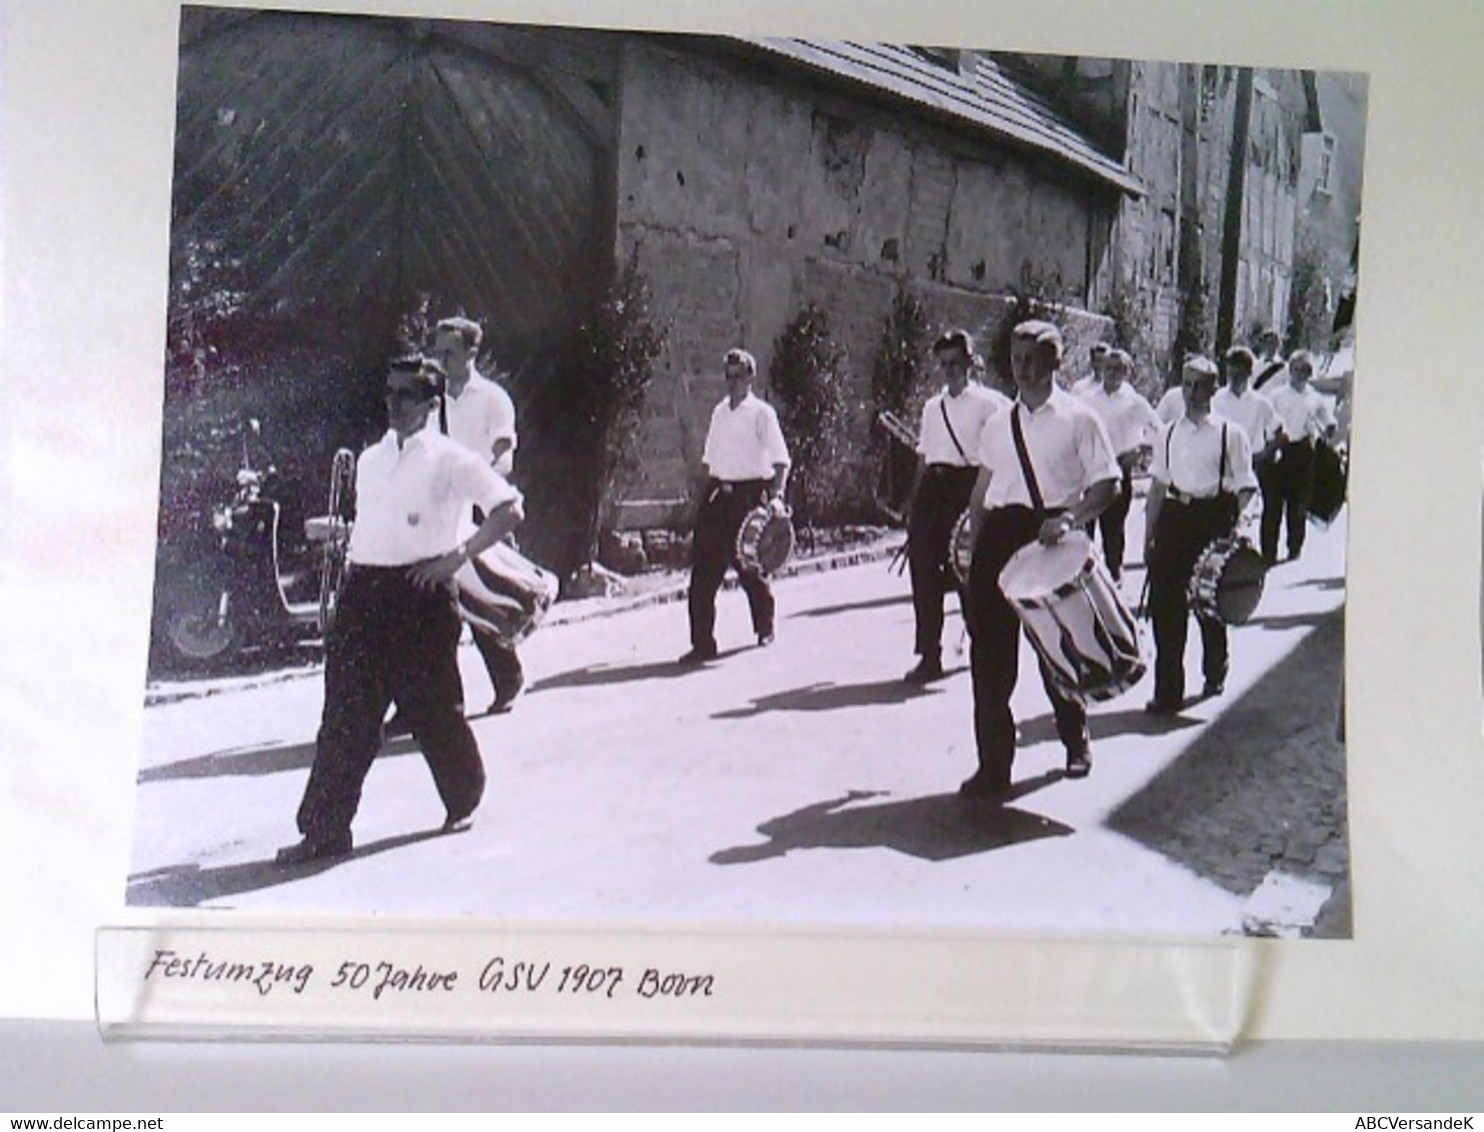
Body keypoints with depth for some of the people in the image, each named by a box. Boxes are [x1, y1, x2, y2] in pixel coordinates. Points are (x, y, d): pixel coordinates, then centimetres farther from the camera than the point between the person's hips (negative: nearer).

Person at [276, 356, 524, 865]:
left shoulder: (450, 460, -4)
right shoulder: (370, 460, 16)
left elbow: (508, 509, -8)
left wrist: (458, 556, -14)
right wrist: (350, 569, 12)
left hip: (421, 594, -6)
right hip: (363, 592, 6)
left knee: (432, 707, 5)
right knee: (345, 714, 3)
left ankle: (463, 802, 30)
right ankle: (325, 829, 8)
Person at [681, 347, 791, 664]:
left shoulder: (761, 413, -4)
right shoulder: (720, 411, 13)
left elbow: (781, 460, -10)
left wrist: (776, 495, -23)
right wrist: (701, 496, 15)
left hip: (749, 494, -5)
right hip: (718, 495, 5)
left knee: (751, 568, 7)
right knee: (703, 570, -4)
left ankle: (764, 628, 32)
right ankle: (702, 642, -1)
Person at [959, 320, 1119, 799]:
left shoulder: (1078, 419, -2)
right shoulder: (998, 423, 12)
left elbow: (1108, 483, -6)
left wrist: (1069, 518, -21)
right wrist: (975, 543, 11)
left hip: (1050, 534, -3)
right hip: (1000, 531, 4)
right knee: (989, 650, -2)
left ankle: (1075, 741, 37)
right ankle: (993, 764, 5)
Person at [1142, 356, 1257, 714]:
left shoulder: (1230, 433, 0)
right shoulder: (1168, 433, 12)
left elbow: (1245, 488, 0)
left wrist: (1236, 529, -12)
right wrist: (1149, 534, 11)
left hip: (1214, 516, -3)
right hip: (1174, 515, 3)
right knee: (1165, 603, -5)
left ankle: (1214, 674, 35)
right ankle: (1168, 690, -1)